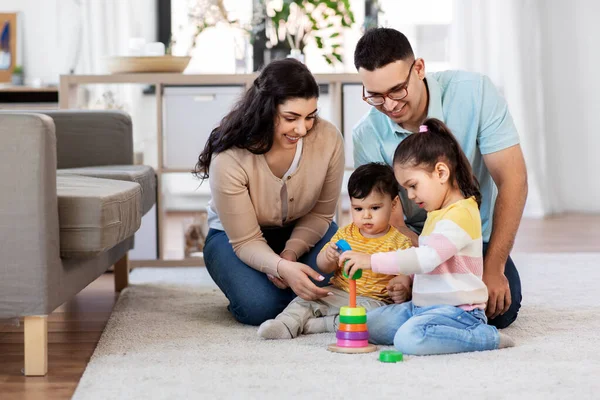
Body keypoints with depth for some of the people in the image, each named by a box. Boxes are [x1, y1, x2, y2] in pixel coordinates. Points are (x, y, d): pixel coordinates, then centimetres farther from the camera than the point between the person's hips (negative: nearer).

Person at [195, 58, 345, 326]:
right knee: (260, 306, -29)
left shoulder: (328, 139, -25)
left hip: (300, 232, 2)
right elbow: (245, 241, -26)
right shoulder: (229, 158, -33)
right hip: (235, 236, -2)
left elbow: (320, 213, -8)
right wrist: (282, 267, -46)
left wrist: (291, 253, -25)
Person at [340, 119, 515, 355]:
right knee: (369, 324, 6)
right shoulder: (439, 212, 16)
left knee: (408, 339, -33)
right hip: (425, 306, 11)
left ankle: (485, 337, -15)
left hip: (457, 309, -11)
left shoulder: (460, 214, -18)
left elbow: (425, 258, -28)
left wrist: (372, 261, -28)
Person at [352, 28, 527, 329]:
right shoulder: (367, 136, -15)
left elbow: (513, 179, -18)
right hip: (416, 240, 1)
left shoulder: (472, 92, -18)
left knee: (500, 309, -24)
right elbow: (391, 221, -14)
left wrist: (493, 268, -23)